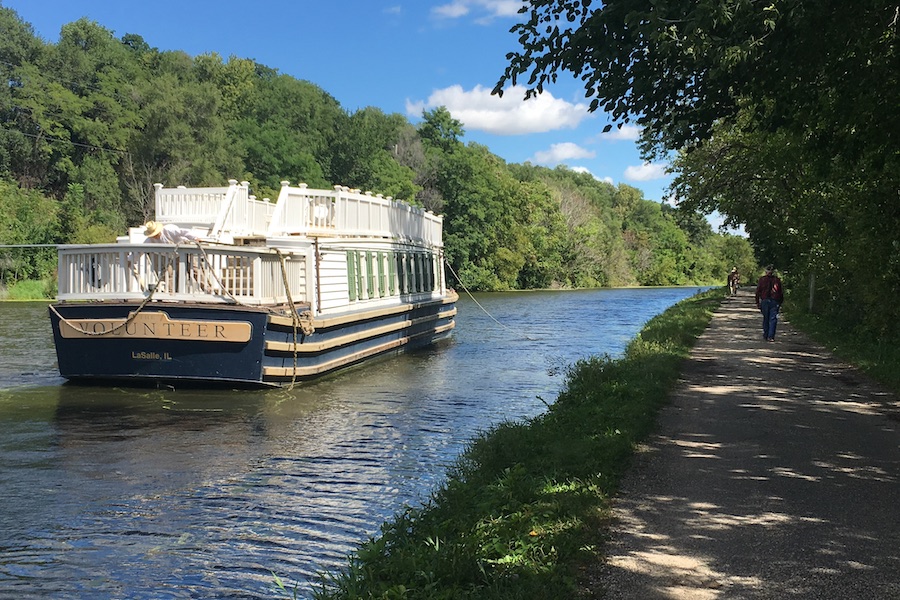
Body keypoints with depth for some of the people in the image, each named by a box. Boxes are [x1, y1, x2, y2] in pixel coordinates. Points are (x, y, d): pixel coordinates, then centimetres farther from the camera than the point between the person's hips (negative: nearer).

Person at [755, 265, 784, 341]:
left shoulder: (762, 279, 0)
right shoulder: (777, 280, 2)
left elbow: (758, 292, -1)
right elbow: (781, 292, 4)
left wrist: (757, 303, 4)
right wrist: (780, 302, 13)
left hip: (764, 301, 0)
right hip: (775, 302, 0)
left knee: (765, 319, 12)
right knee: (773, 319, 0)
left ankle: (765, 336, 17)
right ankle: (771, 336, -7)